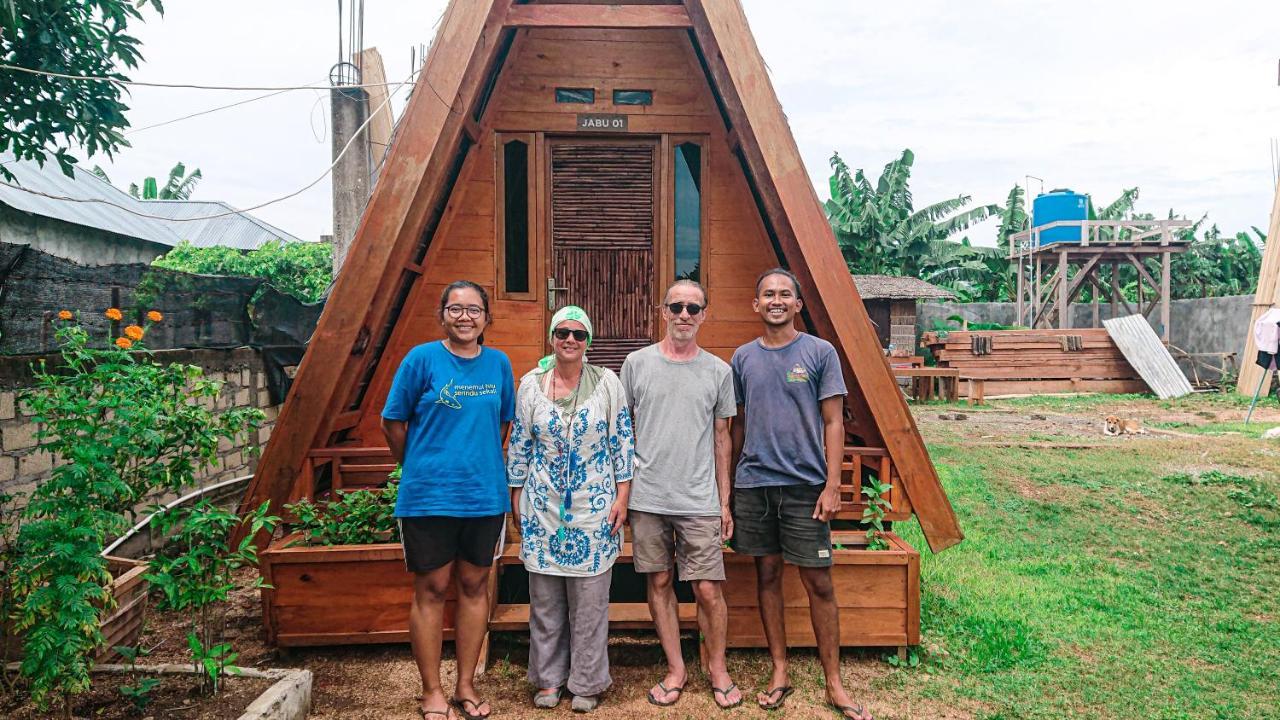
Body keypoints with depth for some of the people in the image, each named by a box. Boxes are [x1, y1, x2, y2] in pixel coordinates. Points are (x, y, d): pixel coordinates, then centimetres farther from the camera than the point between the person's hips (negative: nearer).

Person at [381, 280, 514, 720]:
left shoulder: (499, 364, 3)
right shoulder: (421, 359, -7)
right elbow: (393, 422, 1)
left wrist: (483, 465, 12)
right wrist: (418, 468, 8)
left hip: (485, 495, 3)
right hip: (429, 496, -3)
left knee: (474, 585, 11)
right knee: (432, 589, 6)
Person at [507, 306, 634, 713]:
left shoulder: (607, 382, -2)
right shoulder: (531, 383, 2)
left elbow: (623, 443, -1)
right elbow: (519, 445, 7)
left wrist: (622, 498, -5)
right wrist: (516, 500, 6)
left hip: (594, 508, -1)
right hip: (543, 508, 2)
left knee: (590, 600, 5)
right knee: (545, 599, 10)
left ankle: (586, 683, 22)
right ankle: (548, 679, 27)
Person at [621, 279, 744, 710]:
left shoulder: (718, 372, 4)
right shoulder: (637, 363, 3)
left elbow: (721, 440, 9)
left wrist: (725, 503, 7)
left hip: (700, 501, 0)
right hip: (647, 497, 1)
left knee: (708, 590, 0)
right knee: (659, 583, 9)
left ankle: (717, 670, 22)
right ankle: (676, 670, 25)